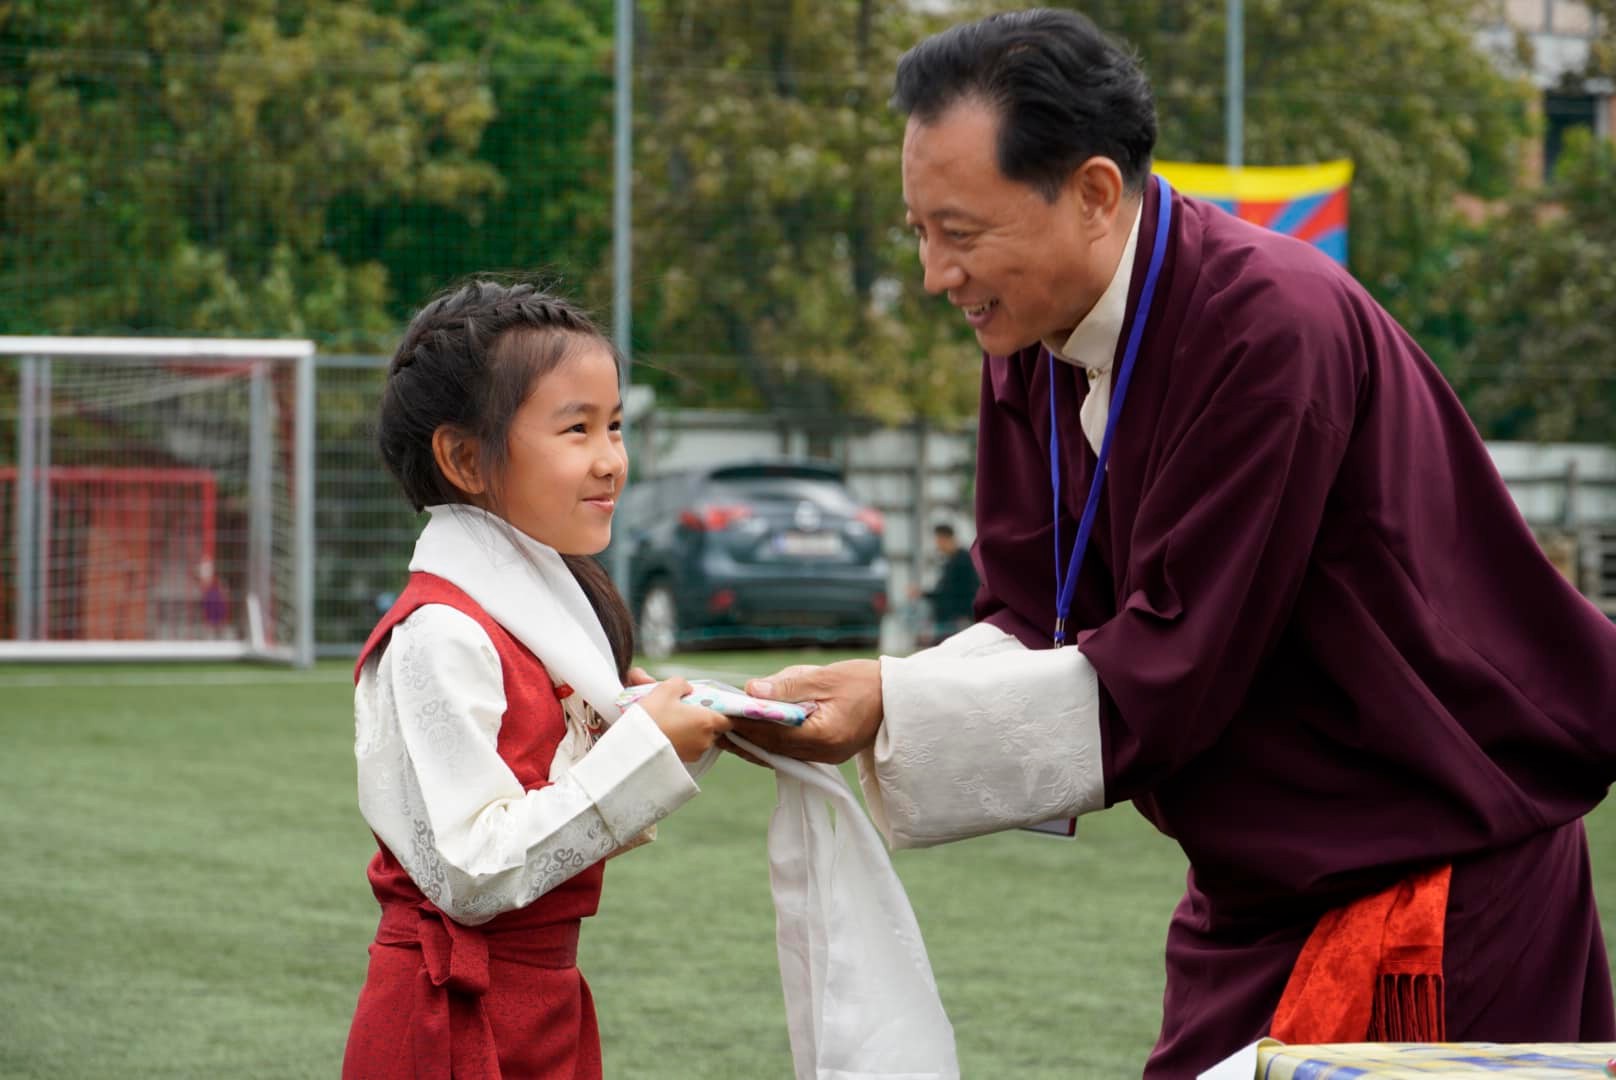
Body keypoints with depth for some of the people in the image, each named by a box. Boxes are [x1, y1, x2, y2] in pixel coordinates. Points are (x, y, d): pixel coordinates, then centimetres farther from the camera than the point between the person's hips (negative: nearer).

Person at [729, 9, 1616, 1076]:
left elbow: (1170, 672, -25)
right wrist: (860, 700, -15)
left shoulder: (1271, 326, -24)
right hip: (1259, 889, 8)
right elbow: (1036, 623, 4)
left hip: (1435, 881, -8)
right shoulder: (1036, 343, 3)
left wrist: (891, 709, -25)